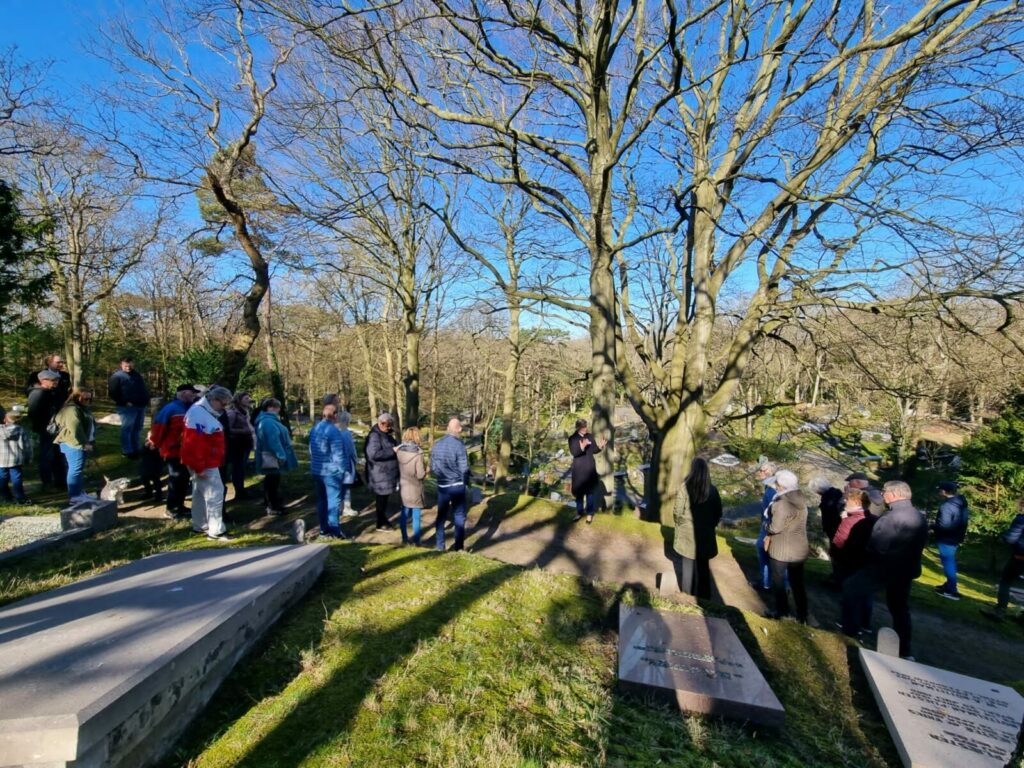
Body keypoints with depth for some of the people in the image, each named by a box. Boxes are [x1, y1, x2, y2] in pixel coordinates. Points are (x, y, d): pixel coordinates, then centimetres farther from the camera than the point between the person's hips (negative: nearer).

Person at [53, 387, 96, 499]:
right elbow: (75, 430, -25)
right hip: (74, 444, -11)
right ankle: (75, 496, -2)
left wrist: (88, 442, 18)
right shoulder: (72, 410, -18)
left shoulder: (83, 408, 16)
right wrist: (84, 443, -22)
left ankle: (80, 492, 25)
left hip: (80, 443, 11)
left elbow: (89, 426, 23)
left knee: (79, 469, 16)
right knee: (76, 469, -7)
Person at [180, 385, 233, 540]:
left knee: (201, 494, 18)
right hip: (204, 464, -11)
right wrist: (199, 467, -25)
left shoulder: (207, 411, 13)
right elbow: (194, 443, -26)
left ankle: (200, 526, 29)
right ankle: (216, 531, -3)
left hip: (208, 462, 11)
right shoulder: (198, 413, -21)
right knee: (215, 494, -8)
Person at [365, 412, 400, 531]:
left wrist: (397, 447, 2)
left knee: (384, 498, 18)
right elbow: (373, 454, -29)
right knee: (381, 499, 2)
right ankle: (381, 524, 14)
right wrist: (393, 451, -26)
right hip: (380, 474, -9)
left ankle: (383, 520, 30)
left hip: (387, 473, 9)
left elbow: (389, 448, 25)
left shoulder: (386, 434, 12)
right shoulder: (374, 436, -18)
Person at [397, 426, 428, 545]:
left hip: (403, 487, 5)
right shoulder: (418, 453, -20)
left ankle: (404, 538, 27)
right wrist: (425, 468, 1)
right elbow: (420, 475, -18)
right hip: (415, 488, -5)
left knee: (404, 514, 17)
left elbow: (397, 469, 5)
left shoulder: (399, 451, -5)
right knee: (416, 516, 7)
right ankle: (416, 541, 16)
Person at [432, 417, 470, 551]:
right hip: (457, 485, -4)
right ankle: (458, 546, 13)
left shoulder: (437, 444, 0)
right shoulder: (458, 445, -16)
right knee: (459, 516, 8)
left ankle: (440, 545, 21)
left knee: (441, 515, 14)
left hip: (442, 486, 4)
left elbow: (432, 467, 6)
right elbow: (464, 468, -14)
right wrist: (466, 483, 3)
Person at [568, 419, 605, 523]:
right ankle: (579, 513, 24)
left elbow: (594, 450, 1)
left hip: (590, 468, 1)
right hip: (578, 468, -1)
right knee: (579, 491, 9)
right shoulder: (572, 438, -6)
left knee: (590, 491, 5)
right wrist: (582, 447, -34)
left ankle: (590, 514, 15)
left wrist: (600, 447, -19)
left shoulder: (589, 436, 3)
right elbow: (573, 452, -18)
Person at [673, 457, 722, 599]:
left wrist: (679, 523, 8)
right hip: (705, 534, 2)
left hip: (687, 533, -2)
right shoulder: (712, 490, -8)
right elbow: (718, 513, 0)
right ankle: (702, 597, 26)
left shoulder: (684, 487, -16)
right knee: (703, 567, 17)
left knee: (687, 566, 12)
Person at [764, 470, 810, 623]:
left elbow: (775, 527, -22)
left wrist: (767, 527, 0)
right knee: (798, 582, 17)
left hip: (781, 550, -7)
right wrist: (770, 536, 4)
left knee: (778, 581, 13)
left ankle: (782, 610, 23)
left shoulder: (782, 503, -24)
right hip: (799, 549, 7)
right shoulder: (801, 500, 2)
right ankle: (802, 614, 25)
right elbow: (793, 523, 9)